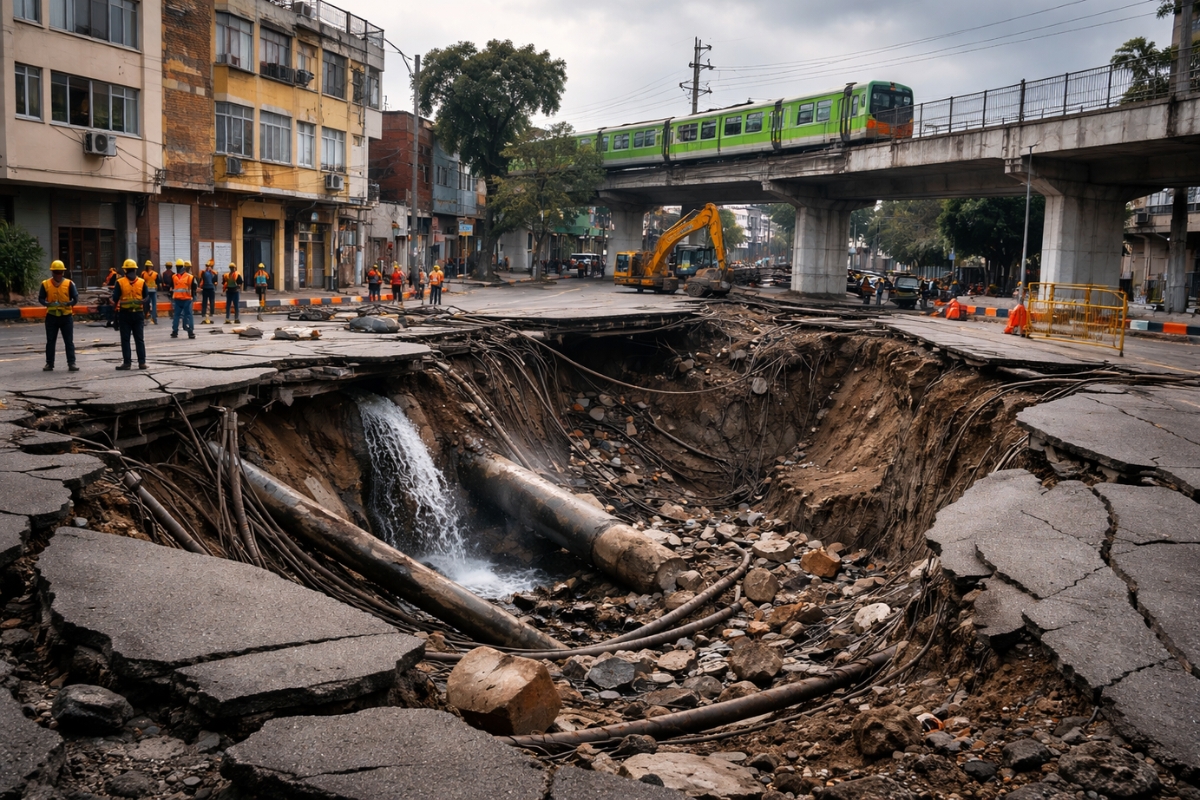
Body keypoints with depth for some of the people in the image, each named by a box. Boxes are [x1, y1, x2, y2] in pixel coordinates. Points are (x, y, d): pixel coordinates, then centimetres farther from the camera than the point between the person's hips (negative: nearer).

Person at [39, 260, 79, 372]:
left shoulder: (69, 283, -2)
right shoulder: (46, 284, 1)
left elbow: (75, 298, -2)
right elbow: (41, 298, 3)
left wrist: (68, 303, -21)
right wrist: (48, 304, -17)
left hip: (66, 316, -1)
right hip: (51, 316, 1)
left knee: (69, 341, 0)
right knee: (50, 341, 8)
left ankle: (71, 363, 2)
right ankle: (49, 364, 16)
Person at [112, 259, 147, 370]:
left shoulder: (120, 282, -6)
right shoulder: (142, 282, -1)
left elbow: (115, 299, -5)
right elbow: (146, 298, 4)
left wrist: (115, 304, 13)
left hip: (124, 313, -1)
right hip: (138, 313, 2)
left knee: (125, 340, 5)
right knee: (139, 339, 6)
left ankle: (127, 362, 3)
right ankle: (142, 362, 4)